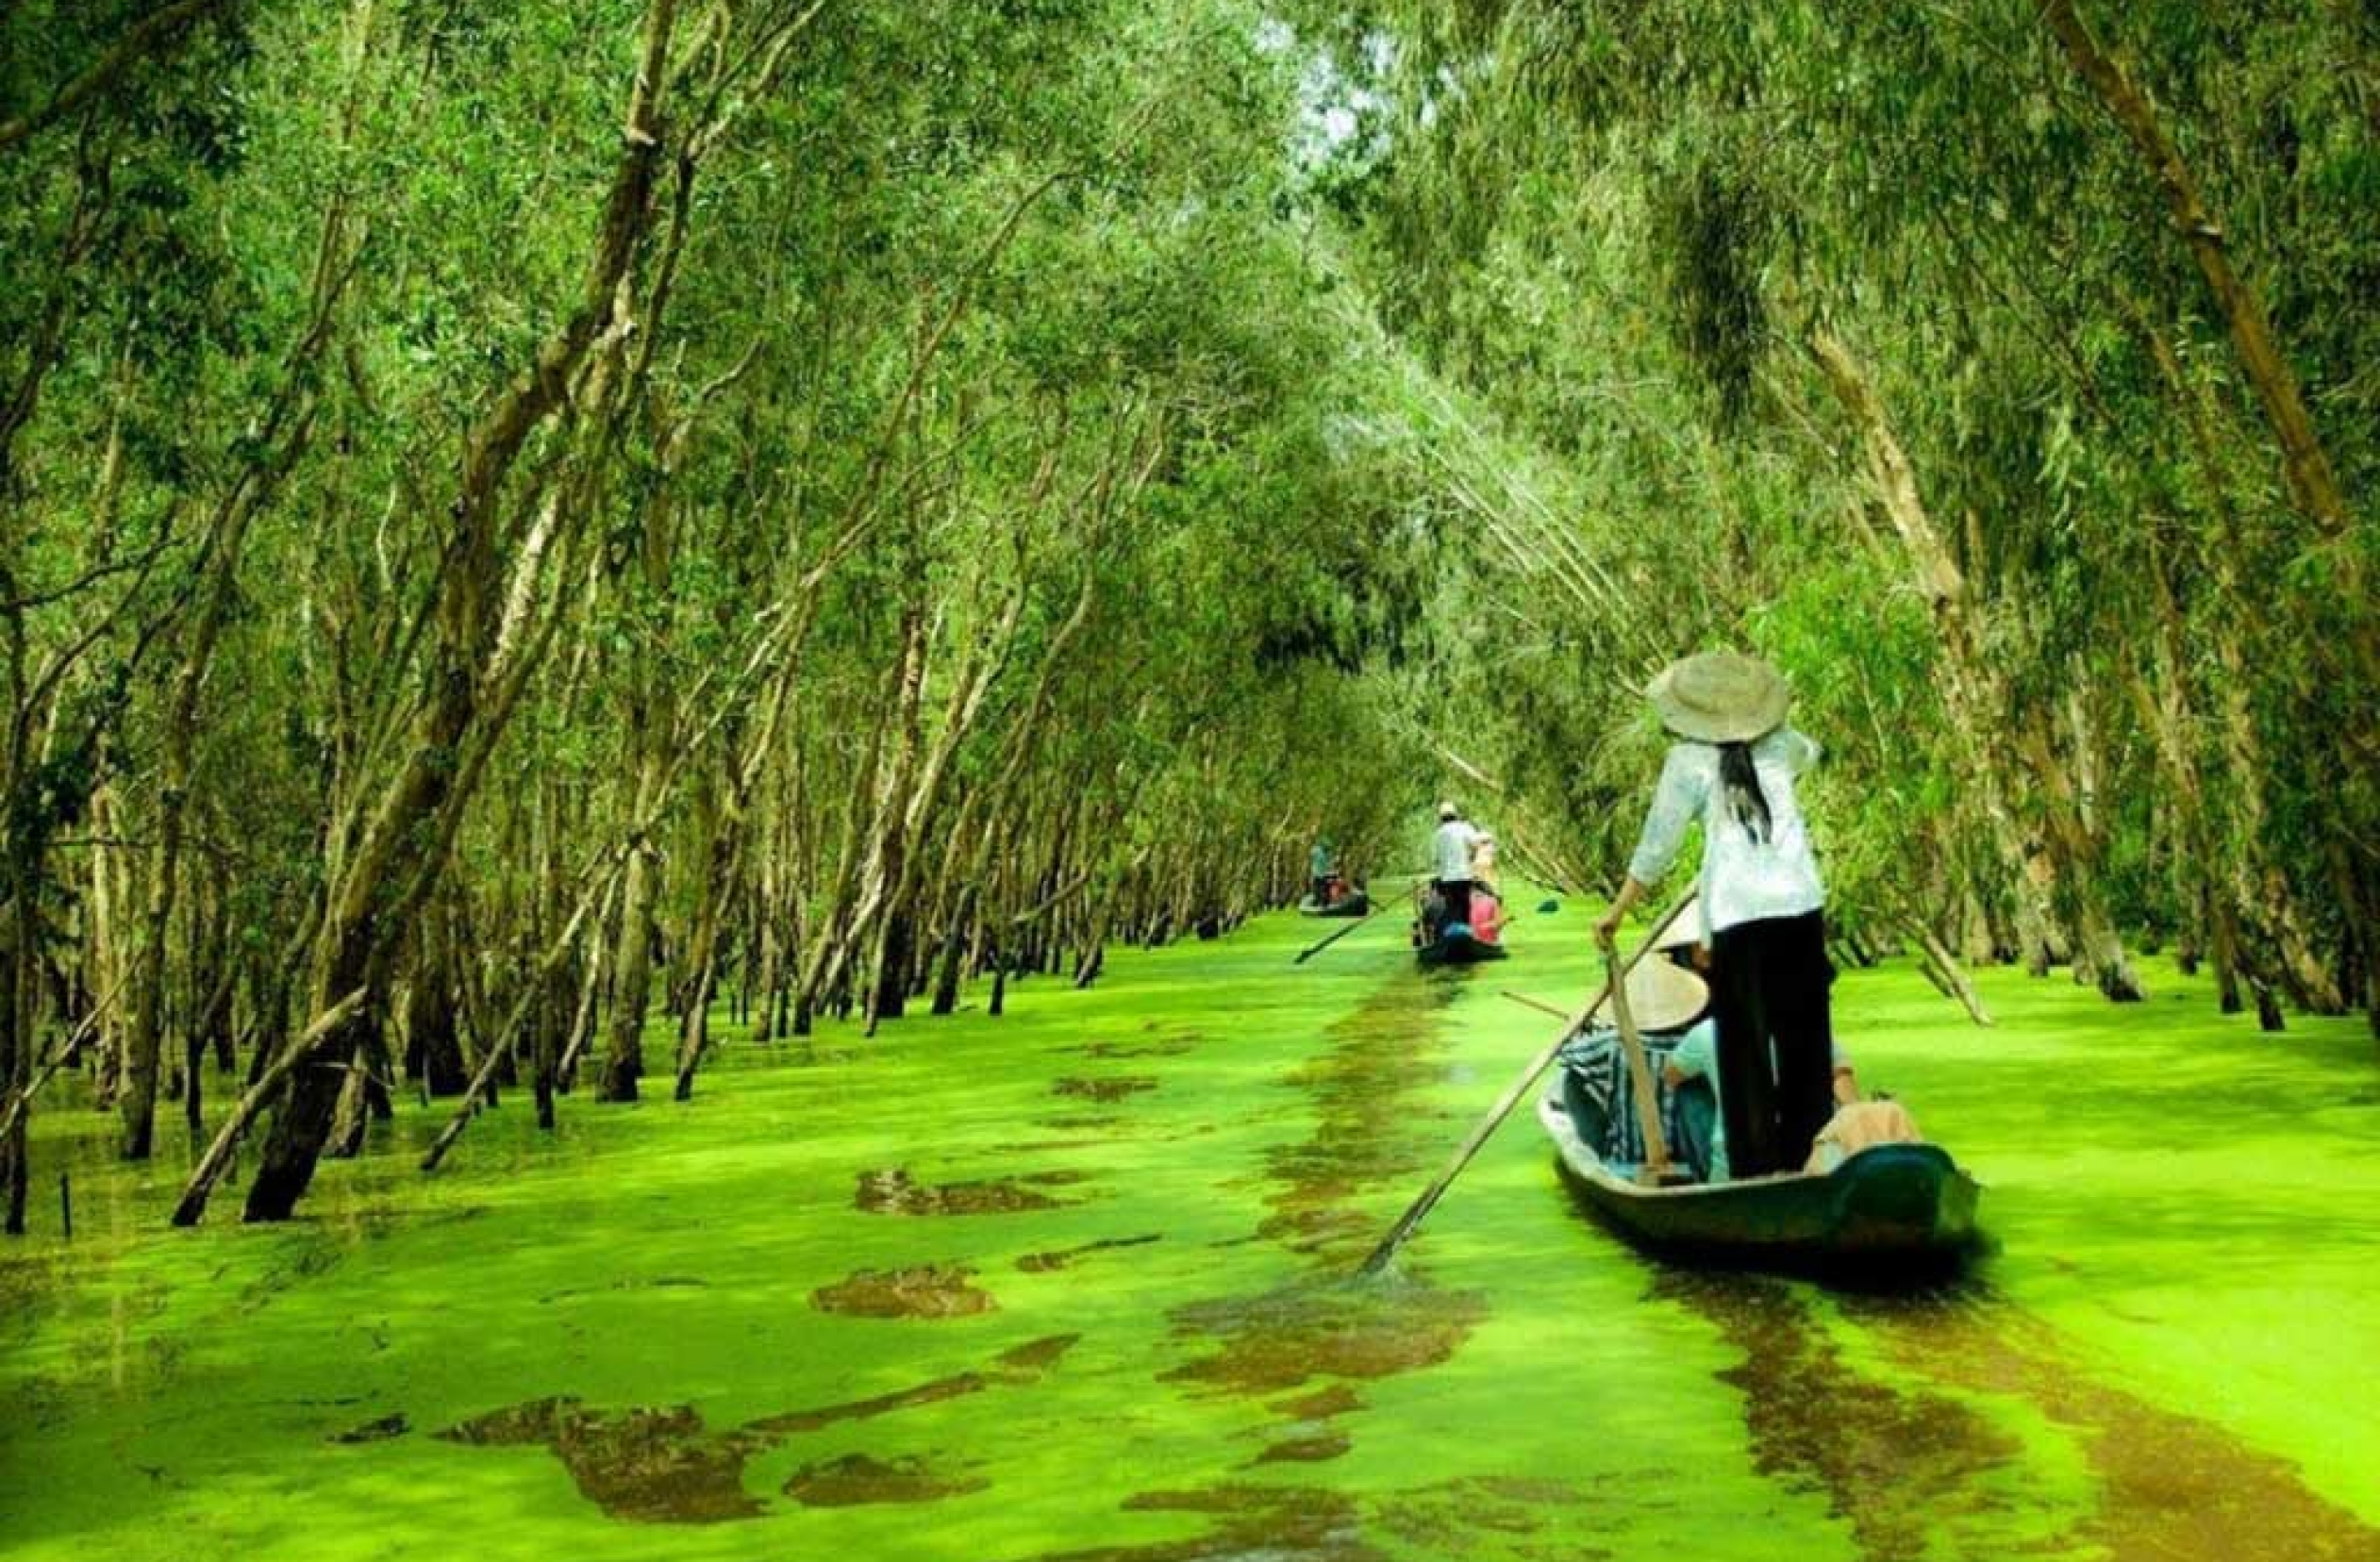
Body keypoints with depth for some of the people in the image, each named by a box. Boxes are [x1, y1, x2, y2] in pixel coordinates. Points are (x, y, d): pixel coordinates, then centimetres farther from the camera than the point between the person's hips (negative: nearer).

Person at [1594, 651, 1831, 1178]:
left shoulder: (1688, 761, -2)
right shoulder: (1779, 744, 9)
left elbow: (1657, 845, -1)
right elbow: (1810, 753, 35)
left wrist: (1616, 912, 7)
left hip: (1738, 916, -3)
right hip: (1801, 904, 4)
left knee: (1745, 1044, 3)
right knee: (1805, 1035, 14)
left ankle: (1757, 1167, 3)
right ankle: (1807, 1158, 20)